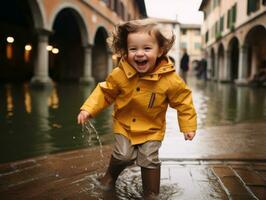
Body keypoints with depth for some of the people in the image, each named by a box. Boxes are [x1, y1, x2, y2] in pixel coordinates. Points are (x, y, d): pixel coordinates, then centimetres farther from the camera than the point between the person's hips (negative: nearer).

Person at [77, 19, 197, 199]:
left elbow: (183, 101, -8)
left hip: (152, 129, 0)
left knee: (149, 159, 2)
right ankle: (111, 174, 35)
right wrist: (88, 109, -12)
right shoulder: (119, 74, -19)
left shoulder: (170, 79, -21)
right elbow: (105, 93, -4)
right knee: (123, 155, 0)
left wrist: (188, 125, -6)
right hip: (124, 125, 1)